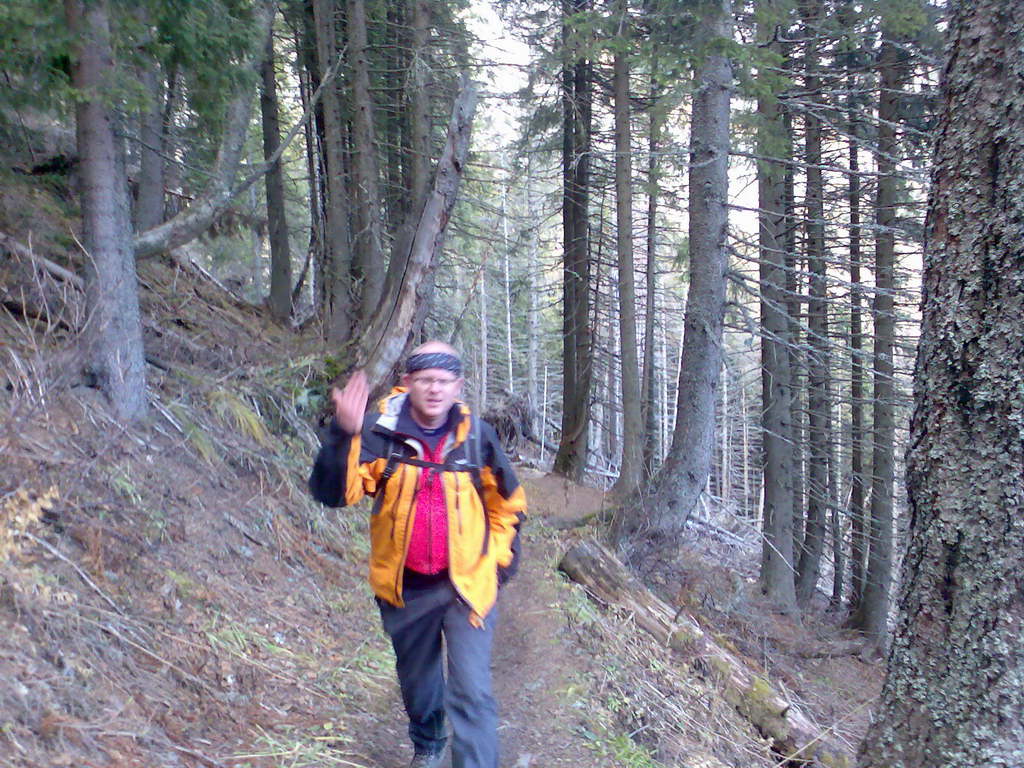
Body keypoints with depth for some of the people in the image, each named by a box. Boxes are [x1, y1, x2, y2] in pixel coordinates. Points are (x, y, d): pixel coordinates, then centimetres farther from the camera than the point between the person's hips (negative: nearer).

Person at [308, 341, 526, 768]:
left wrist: (498, 558, 7)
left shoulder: (477, 436, -5)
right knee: (417, 681, 23)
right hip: (405, 588, 1)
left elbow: (508, 503, 11)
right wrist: (343, 434, -38)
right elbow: (333, 493, -24)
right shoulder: (380, 433, -11)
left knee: (471, 694, -11)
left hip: (467, 584, -1)